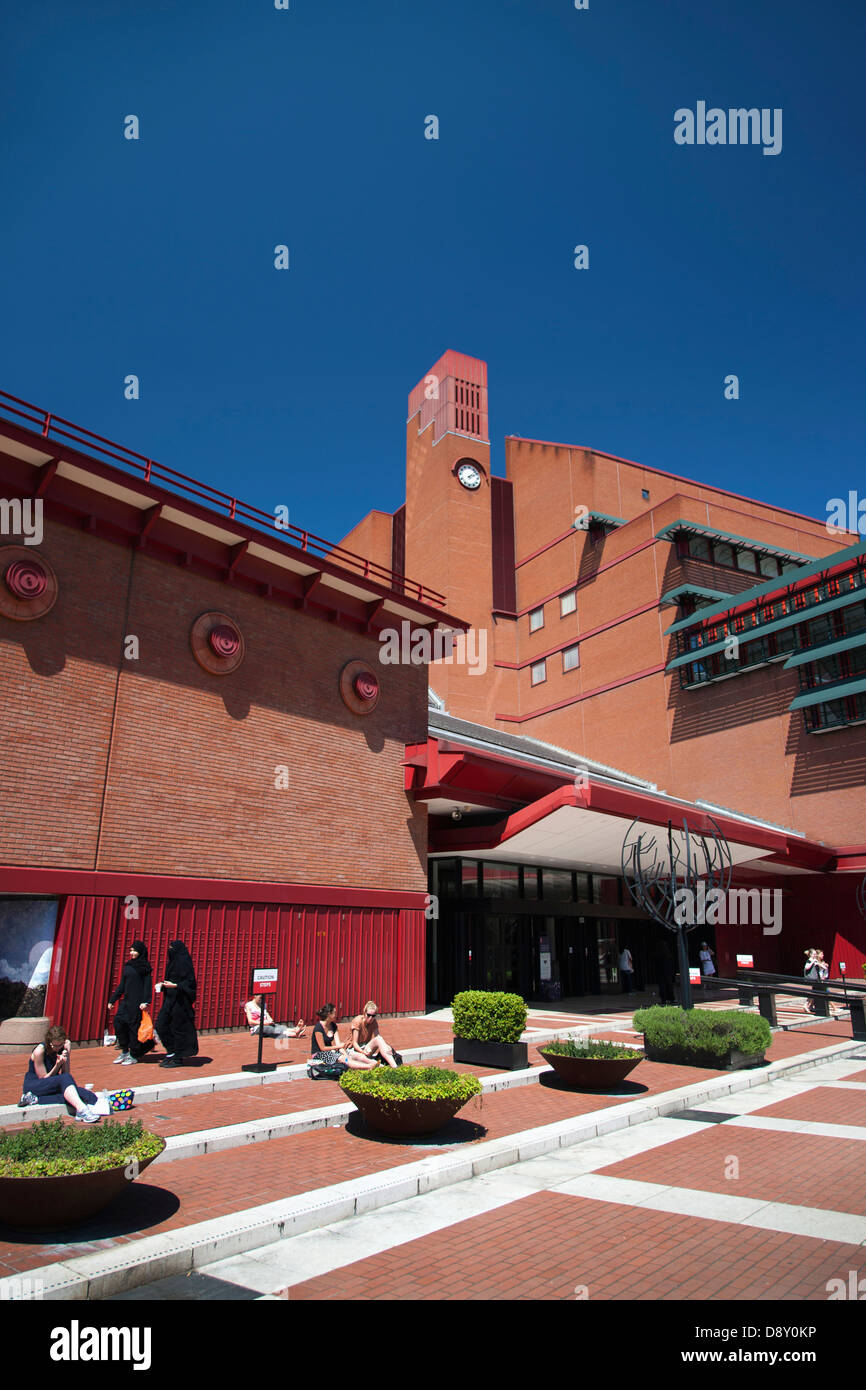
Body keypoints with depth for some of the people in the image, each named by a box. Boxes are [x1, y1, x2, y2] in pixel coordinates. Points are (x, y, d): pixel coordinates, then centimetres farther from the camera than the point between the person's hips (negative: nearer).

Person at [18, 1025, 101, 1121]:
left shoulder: (65, 1047, -4)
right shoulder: (39, 1051, -18)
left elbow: (66, 1073, -4)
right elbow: (43, 1078, -12)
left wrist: (65, 1061, -22)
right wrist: (58, 1065, -25)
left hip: (53, 1086, 5)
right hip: (34, 1086, -5)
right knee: (65, 1078, -36)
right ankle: (81, 1110, -50)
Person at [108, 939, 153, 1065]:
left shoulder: (145, 966, -3)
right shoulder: (128, 966, 16)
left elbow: (148, 985, -8)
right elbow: (122, 985, 19)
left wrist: (146, 1001, -19)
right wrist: (112, 1000, 14)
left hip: (138, 1002, -6)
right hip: (127, 1001, 6)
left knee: (134, 1026, -3)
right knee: (118, 1022, -4)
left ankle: (134, 1055, 9)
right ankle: (125, 1051, 10)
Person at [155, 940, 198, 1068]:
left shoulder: (184, 962, -13)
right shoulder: (172, 962, 14)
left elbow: (190, 981, -17)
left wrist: (174, 985, -24)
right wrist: (163, 984, 6)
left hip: (180, 1001, -10)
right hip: (170, 1000, 10)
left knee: (178, 1027, -2)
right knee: (161, 1025, 8)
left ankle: (178, 1058, 8)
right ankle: (172, 1052, 18)